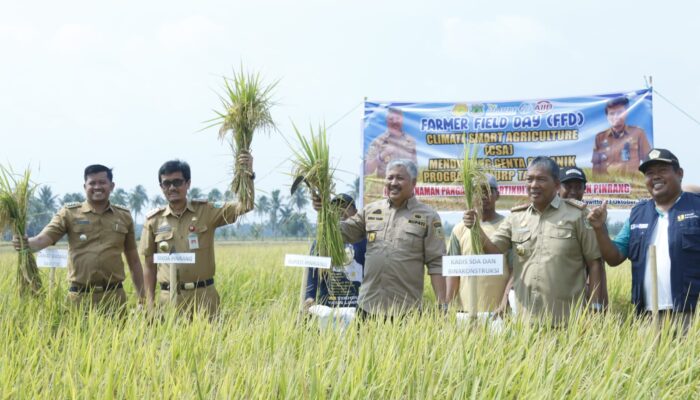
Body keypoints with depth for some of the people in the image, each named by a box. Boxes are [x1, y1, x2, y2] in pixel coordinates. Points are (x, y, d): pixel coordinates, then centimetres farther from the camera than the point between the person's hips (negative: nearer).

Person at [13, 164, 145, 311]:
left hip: (114, 297, 1)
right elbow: (44, 238, -9)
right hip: (80, 297, -1)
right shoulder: (69, 213, 4)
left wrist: (142, 299, 12)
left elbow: (134, 261, 15)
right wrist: (26, 243, -32)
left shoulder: (124, 216, 10)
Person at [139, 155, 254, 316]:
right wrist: (150, 302, 5)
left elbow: (245, 206, -8)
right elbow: (149, 265, 10)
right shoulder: (154, 220, 6)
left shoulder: (206, 211, 2)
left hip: (203, 296, -1)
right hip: (169, 298, 1)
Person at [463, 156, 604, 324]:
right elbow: (493, 250, 7)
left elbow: (594, 262, -1)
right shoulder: (515, 217, 11)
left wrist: (595, 306, -6)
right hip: (525, 315, 4)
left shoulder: (576, 215, -1)